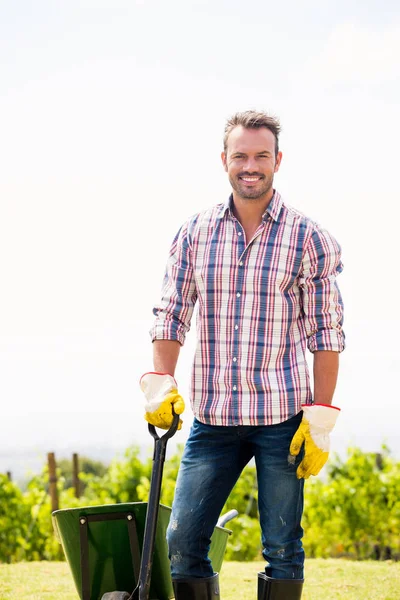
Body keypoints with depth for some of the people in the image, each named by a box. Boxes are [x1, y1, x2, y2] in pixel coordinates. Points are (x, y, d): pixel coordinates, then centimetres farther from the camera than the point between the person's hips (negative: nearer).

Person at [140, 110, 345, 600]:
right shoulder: (194, 233, 6)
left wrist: (320, 419, -7)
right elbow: (170, 315, 9)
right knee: (182, 544, 1)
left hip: (282, 417, -3)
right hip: (212, 417, 3)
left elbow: (326, 333, -1)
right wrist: (160, 384, -7)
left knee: (282, 549, 2)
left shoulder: (308, 237, -1)